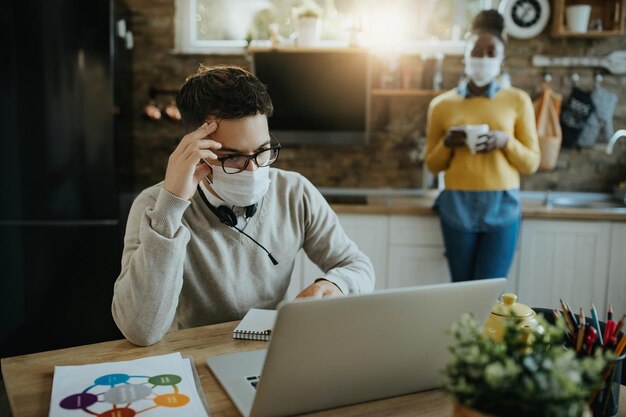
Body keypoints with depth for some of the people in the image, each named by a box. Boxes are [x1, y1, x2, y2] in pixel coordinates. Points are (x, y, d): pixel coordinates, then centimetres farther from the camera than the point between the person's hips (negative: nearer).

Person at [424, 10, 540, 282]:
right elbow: (432, 165, 10)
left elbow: (531, 163, 5)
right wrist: (447, 143, -10)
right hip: (457, 207, 1)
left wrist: (506, 142, -13)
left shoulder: (518, 100, 4)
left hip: (502, 207, 0)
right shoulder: (442, 104, 4)